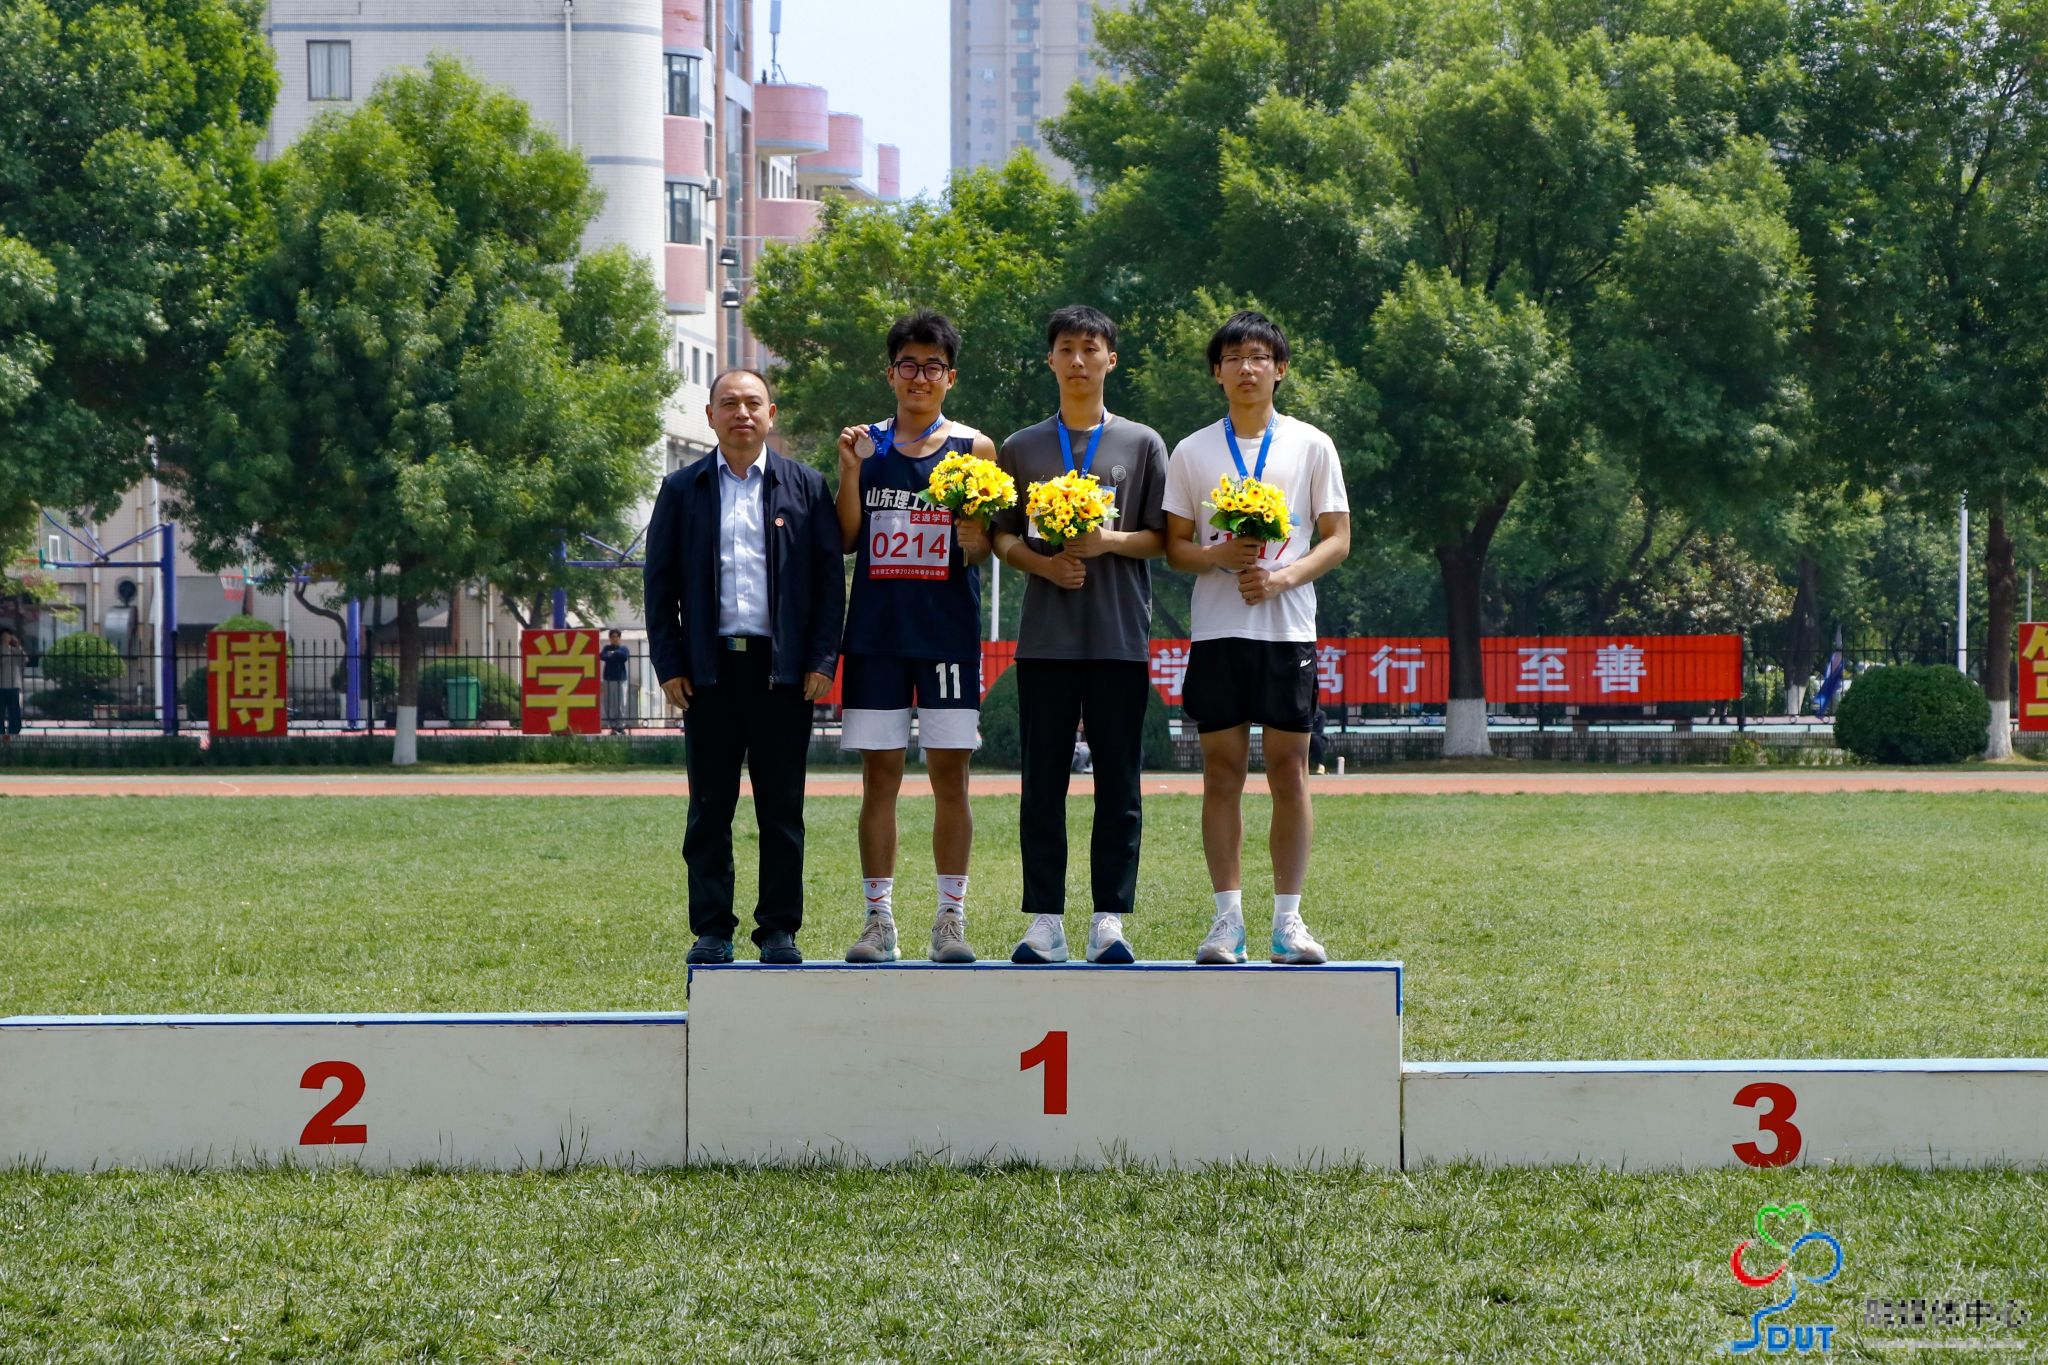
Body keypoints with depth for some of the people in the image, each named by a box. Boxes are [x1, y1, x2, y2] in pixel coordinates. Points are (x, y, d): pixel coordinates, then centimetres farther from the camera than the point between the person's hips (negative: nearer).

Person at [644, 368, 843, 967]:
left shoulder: (806, 487, 8)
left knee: (781, 809, 2)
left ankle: (780, 930, 9)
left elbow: (830, 578, 5)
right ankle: (712, 931, 8)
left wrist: (822, 660, -3)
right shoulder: (682, 489, 10)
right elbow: (660, 582, 9)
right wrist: (669, 665, 0)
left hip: (783, 668, -1)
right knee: (710, 808, 3)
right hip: (709, 669, 1)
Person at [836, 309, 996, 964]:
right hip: (876, 632, 2)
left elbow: (980, 550, 0)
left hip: (949, 633, -1)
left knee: (949, 774, -1)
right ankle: (879, 919, 6)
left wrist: (970, 524, -20)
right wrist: (850, 469, -6)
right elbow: (846, 538, 5)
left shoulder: (973, 449, 5)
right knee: (879, 775, 2)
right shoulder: (867, 444, 10)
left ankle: (950, 918, 5)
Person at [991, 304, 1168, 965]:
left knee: (1119, 785, -1)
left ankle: (1109, 922, 2)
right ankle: (1045, 922, 3)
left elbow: (1161, 537, 7)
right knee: (1044, 782, 0)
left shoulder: (1141, 444, 9)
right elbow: (1001, 536, 12)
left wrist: (1110, 542, -12)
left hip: (1121, 634, -1)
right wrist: (1044, 564, -8)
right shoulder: (1022, 448, 12)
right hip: (1046, 634, 1)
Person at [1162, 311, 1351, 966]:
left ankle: (1288, 919, 5)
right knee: (1222, 771, 0)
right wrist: (1219, 556, -13)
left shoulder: (1311, 445, 6)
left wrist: (1283, 577, -13)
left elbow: (1338, 539, 4)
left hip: (1289, 627, -1)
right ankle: (1228, 918, 4)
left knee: (1289, 771, 0)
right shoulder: (1191, 452, 9)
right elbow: (1174, 546, 8)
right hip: (1216, 629, 1)